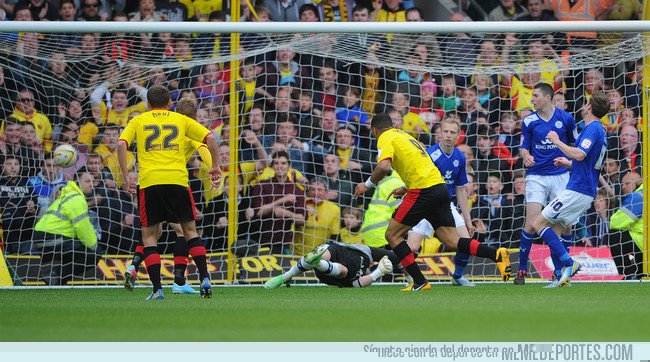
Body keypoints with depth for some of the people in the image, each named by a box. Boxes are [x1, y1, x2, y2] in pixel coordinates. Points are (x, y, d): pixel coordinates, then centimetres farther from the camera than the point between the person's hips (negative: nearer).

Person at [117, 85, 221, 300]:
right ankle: (204, 279, 1)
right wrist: (215, 166, 17)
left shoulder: (138, 121, 15)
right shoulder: (181, 120, 16)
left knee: (149, 235, 7)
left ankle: (157, 288, -3)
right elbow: (210, 138, 7)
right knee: (190, 230, 14)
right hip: (177, 180, 1)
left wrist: (125, 176, 2)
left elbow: (121, 144, -1)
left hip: (149, 182, -1)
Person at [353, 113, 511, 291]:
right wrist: (406, 188, 32)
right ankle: (497, 255, -15)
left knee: (392, 235, 4)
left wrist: (368, 184, -3)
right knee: (452, 242, 3)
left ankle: (419, 282, -2)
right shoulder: (404, 135, 27)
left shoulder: (385, 139, 1)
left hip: (423, 192, -8)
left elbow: (383, 166, -18)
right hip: (440, 188, 8)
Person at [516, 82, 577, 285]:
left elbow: (575, 143, 14)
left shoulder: (565, 118, 1)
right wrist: (526, 156, -16)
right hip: (536, 176, -1)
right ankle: (522, 269, -2)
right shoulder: (529, 121, 1)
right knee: (531, 223, -12)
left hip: (561, 175, 1)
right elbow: (523, 147, 5)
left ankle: (559, 269, 11)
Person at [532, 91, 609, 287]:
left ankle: (568, 263, -15)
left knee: (539, 224, -7)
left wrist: (557, 141, -17)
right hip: (587, 192, 10)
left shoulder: (592, 128, -12)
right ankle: (563, 276, 1)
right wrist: (568, 163, 32)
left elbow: (580, 155, -27)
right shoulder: (600, 131, 19)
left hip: (577, 189, -10)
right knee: (554, 231, 10)